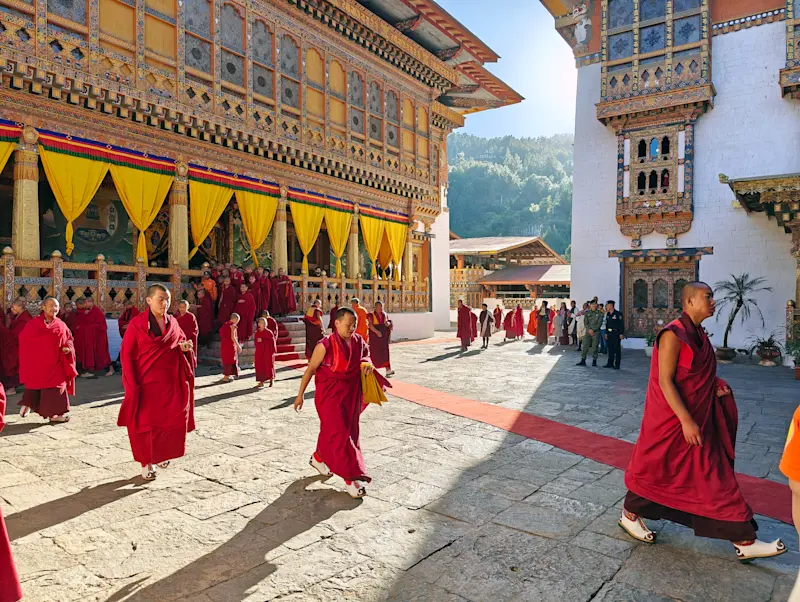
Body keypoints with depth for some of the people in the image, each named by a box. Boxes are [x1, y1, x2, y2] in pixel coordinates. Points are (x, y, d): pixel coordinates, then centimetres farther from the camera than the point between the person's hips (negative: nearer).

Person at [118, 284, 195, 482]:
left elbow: (181, 340, 19)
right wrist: (132, 385, -15)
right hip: (146, 382, -4)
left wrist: (186, 347, -7)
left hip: (170, 382, 4)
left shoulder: (172, 322, 5)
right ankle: (147, 463, 20)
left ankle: (160, 455, 31)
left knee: (172, 421, 6)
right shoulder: (137, 323, -9)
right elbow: (127, 355, -9)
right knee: (146, 423, 4)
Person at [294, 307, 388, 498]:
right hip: (330, 396, -6)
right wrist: (300, 395, -6)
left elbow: (365, 353, 17)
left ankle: (318, 458, 44)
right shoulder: (325, 346, -18)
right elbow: (310, 369, -10)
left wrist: (367, 363, -8)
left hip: (351, 395, 6)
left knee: (331, 430, 18)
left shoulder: (358, 341, -3)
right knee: (338, 433, -6)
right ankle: (351, 478, 0)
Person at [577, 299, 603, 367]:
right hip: (588, 332, 2)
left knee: (595, 347, 1)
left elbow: (599, 323, -5)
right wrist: (589, 330, -11)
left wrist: (593, 330, -12)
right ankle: (583, 361, 2)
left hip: (596, 332, -2)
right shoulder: (587, 313, 8)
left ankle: (594, 361, 9)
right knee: (585, 346, -1)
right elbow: (585, 323, 3)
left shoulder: (600, 313, 1)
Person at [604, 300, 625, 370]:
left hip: (616, 334, -7)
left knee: (617, 349, -1)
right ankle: (610, 363, 16)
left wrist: (621, 334, -14)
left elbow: (622, 324, -11)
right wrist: (606, 333, 15)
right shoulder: (608, 314, 12)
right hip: (609, 334, 7)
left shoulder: (618, 314, -10)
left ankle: (617, 365, 3)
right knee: (610, 349, 9)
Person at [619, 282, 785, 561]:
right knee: (655, 471, 7)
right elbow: (665, 381, -23)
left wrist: (715, 385, 2)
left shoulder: (700, 335, 8)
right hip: (670, 419, -9)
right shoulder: (673, 334, -20)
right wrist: (686, 420, -26)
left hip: (700, 419, 9)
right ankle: (629, 515, 27)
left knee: (714, 477, 12)